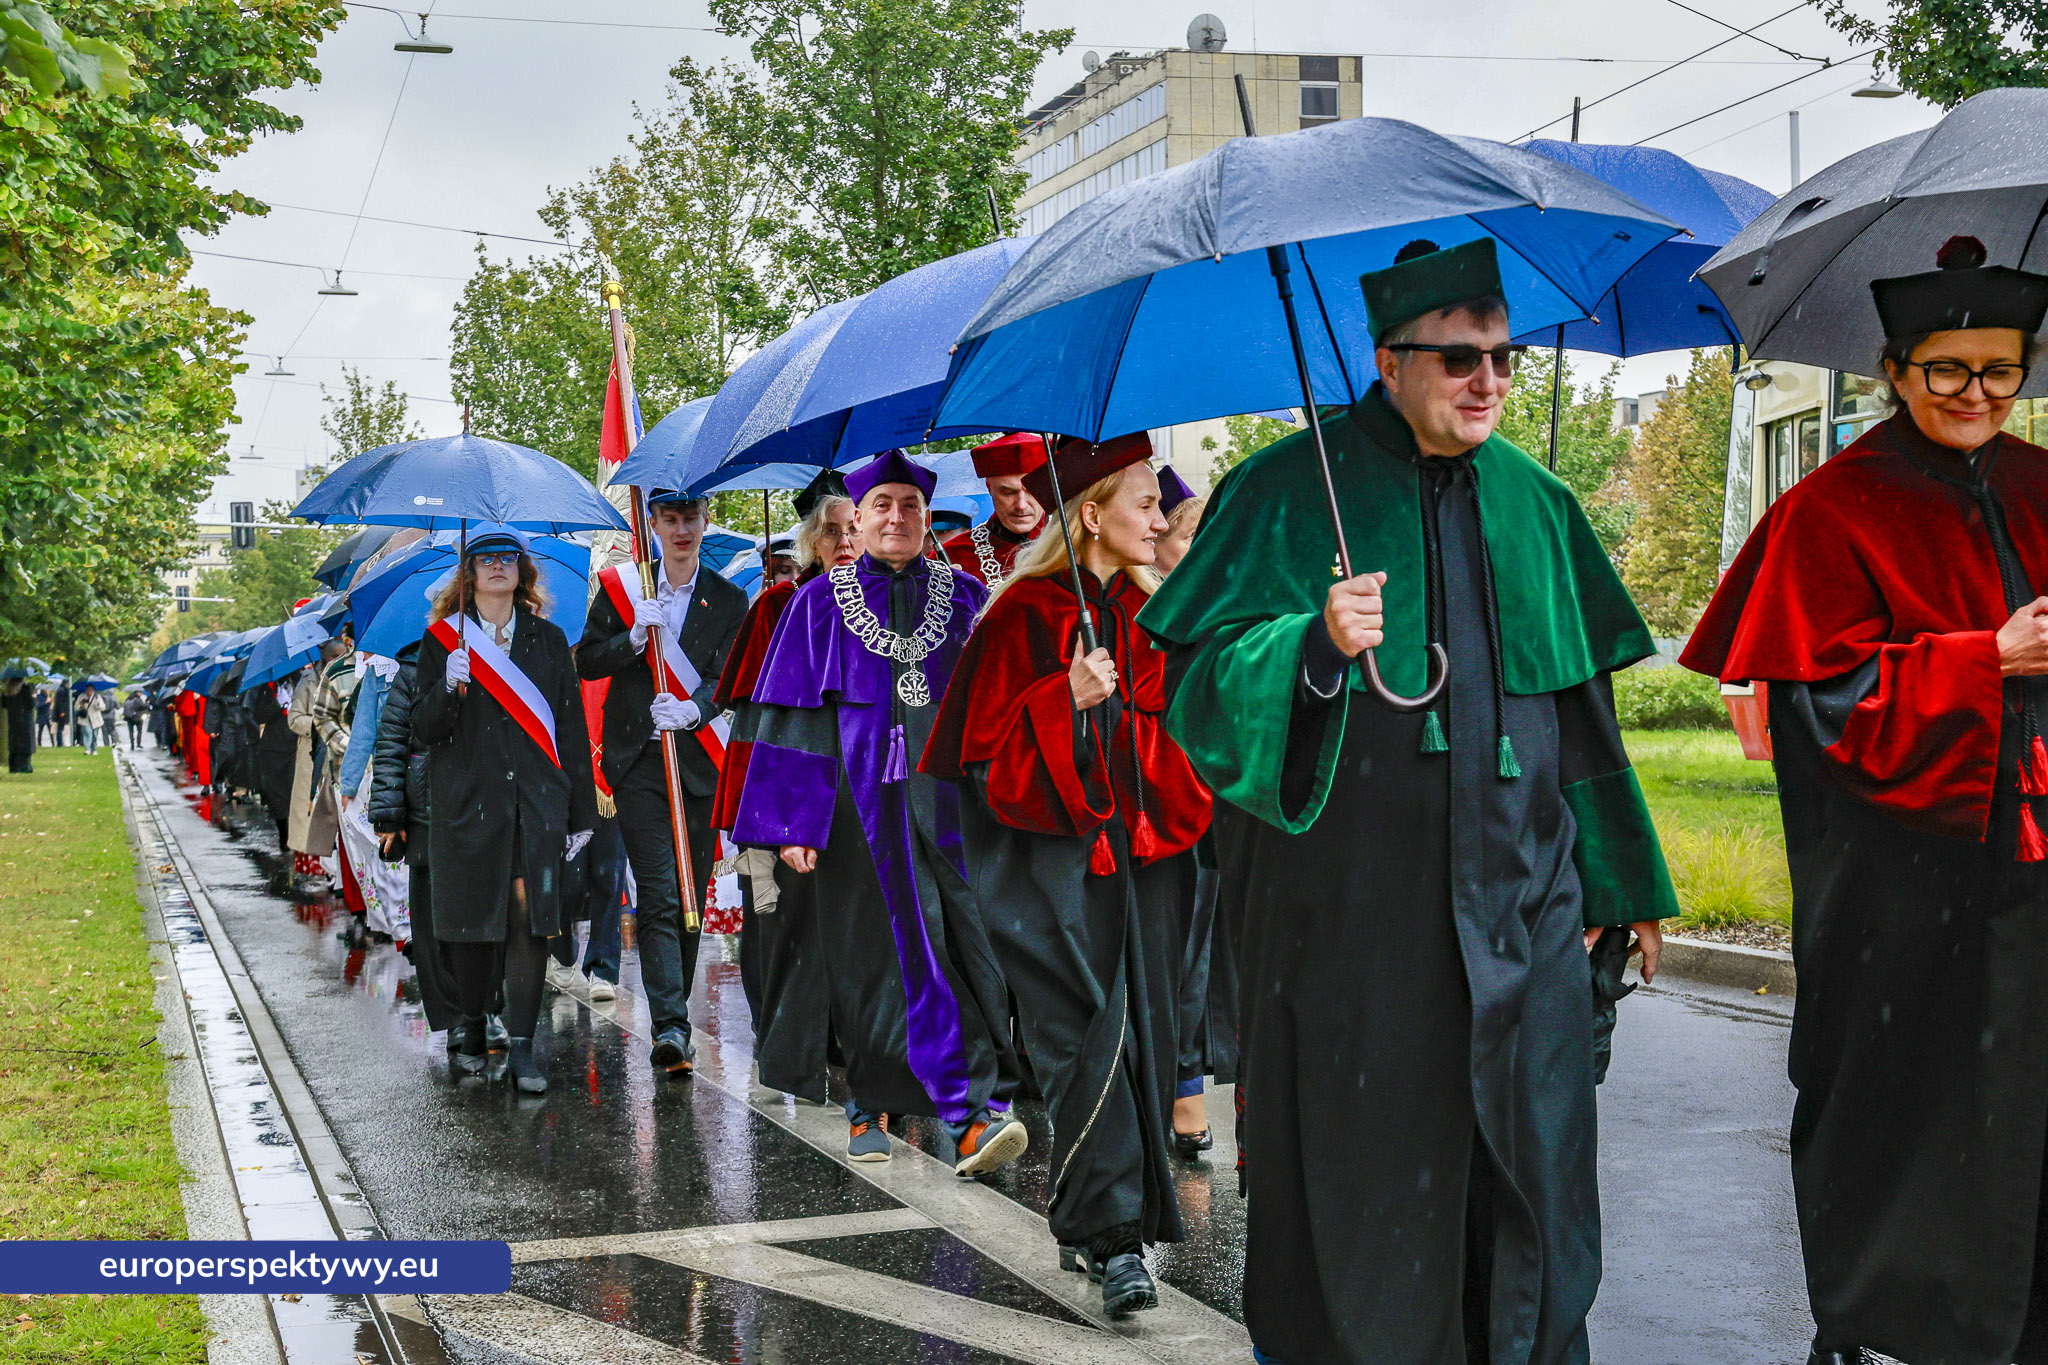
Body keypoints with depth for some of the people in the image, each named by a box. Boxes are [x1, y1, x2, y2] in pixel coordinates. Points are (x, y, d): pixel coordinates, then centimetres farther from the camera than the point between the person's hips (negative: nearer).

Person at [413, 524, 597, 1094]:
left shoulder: (548, 639, 12)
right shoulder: (443, 639, 6)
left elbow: (572, 728, 11)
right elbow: (423, 730, 2)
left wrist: (581, 812, 7)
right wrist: (449, 689, -19)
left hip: (536, 801, 1)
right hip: (467, 800, -1)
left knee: (529, 917, -8)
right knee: (471, 919, 4)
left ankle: (522, 1047, -6)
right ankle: (472, 1028, 24)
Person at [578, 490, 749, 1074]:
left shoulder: (729, 600, 8)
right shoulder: (620, 589, 8)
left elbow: (728, 676, -1)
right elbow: (587, 663, 4)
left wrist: (693, 709, -21)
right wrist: (633, 638, -13)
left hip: (699, 761, 2)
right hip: (639, 762, -2)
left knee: (690, 897, 7)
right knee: (658, 895, -12)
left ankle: (672, 1021, 21)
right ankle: (670, 1027, -17)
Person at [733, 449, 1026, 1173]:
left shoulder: (965, 598, 11)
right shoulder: (821, 603, 7)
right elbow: (793, 718, 3)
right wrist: (795, 821, -6)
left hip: (949, 794, 2)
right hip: (864, 800, -2)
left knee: (966, 943, -9)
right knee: (898, 952, -7)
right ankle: (971, 1107, -4)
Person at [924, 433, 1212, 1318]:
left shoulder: (1147, 615, 14)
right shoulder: (1027, 615, -6)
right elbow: (989, 743, -9)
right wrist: (1069, 700, -23)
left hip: (1138, 848, 6)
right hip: (1056, 855, -6)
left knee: (1142, 1034, 4)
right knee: (1089, 1037, -11)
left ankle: (1089, 1222, 17)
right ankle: (1112, 1240, -9)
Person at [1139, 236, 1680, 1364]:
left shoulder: (1536, 503, 11)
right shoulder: (1295, 491, -3)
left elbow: (1582, 708, 17)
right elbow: (1201, 684, -10)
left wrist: (1618, 884, 16)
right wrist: (1316, 644, -29)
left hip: (1520, 905, 4)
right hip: (1353, 906, -4)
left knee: (1529, 1176, 7)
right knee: (1360, 1172, 4)